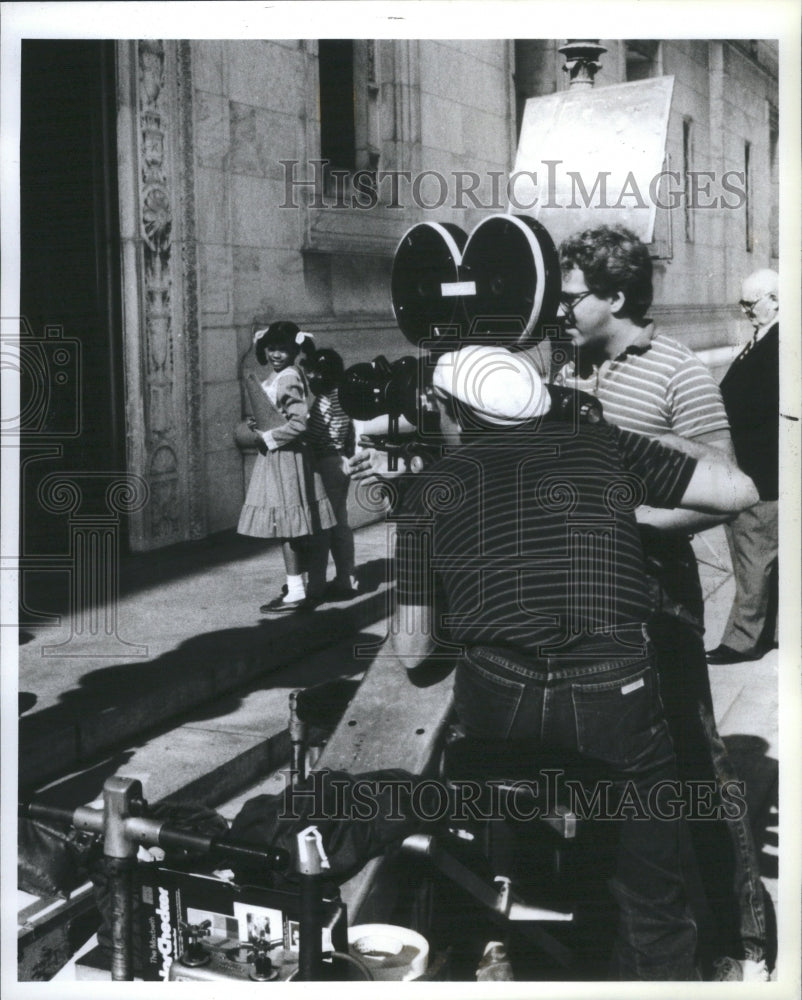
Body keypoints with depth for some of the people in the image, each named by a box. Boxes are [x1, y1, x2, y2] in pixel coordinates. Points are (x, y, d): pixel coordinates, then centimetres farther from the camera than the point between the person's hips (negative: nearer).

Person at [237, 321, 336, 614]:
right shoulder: (273, 378, 13)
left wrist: (268, 438, -15)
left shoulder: (288, 379, -16)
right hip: (273, 457, 9)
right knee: (288, 528, 15)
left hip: (285, 458, -9)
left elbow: (299, 422, -23)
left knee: (286, 526, -6)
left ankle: (296, 593, -2)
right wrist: (260, 428, 9)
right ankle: (295, 583, 25)